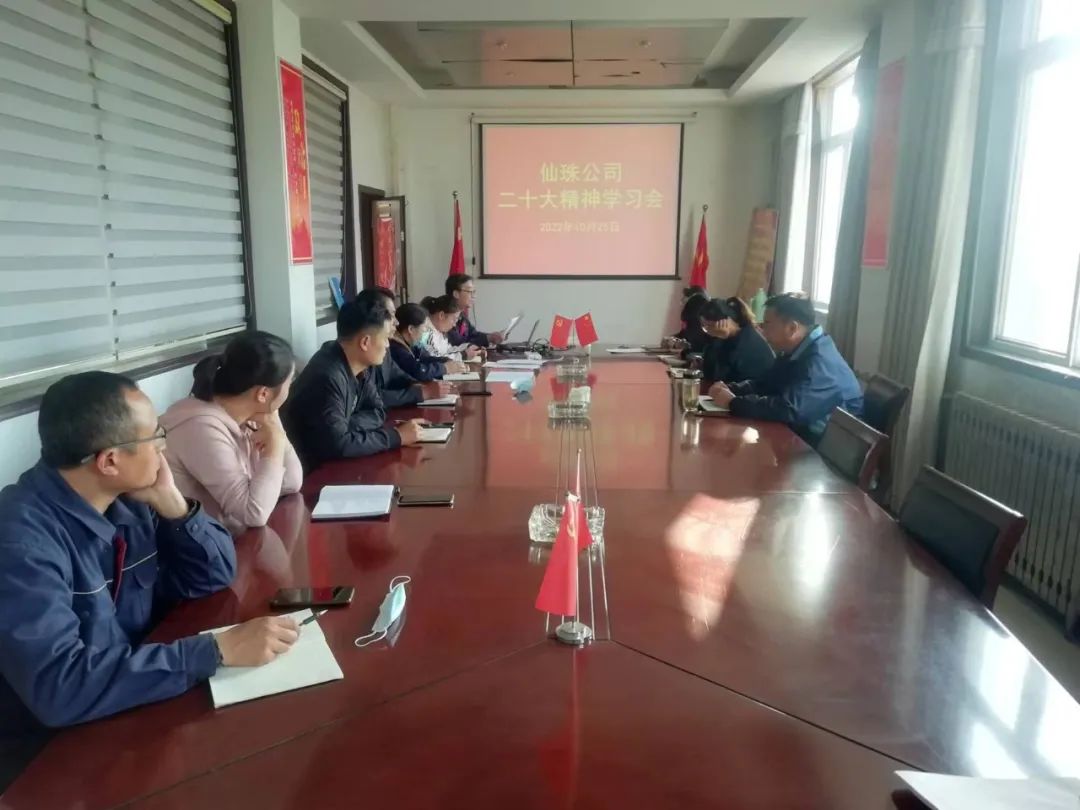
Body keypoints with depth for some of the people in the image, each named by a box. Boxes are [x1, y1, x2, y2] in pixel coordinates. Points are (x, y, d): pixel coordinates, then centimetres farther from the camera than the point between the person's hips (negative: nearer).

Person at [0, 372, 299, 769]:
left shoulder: (127, 499, -4)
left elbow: (215, 575, 1)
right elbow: (56, 686, -35)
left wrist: (171, 505, -14)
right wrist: (218, 650, -34)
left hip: (132, 710, 6)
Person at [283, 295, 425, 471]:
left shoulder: (359, 365, -2)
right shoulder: (328, 377, -27)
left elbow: (377, 411, 3)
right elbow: (338, 445, -31)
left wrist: (347, 425, -17)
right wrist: (396, 437, -22)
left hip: (328, 462, 7)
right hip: (308, 471, -7)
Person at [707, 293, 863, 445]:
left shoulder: (820, 361, -27)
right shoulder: (796, 351, 6)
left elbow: (787, 409, -36)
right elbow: (764, 383, 10)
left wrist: (734, 402, -26)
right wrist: (730, 389, -9)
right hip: (802, 437, 8)